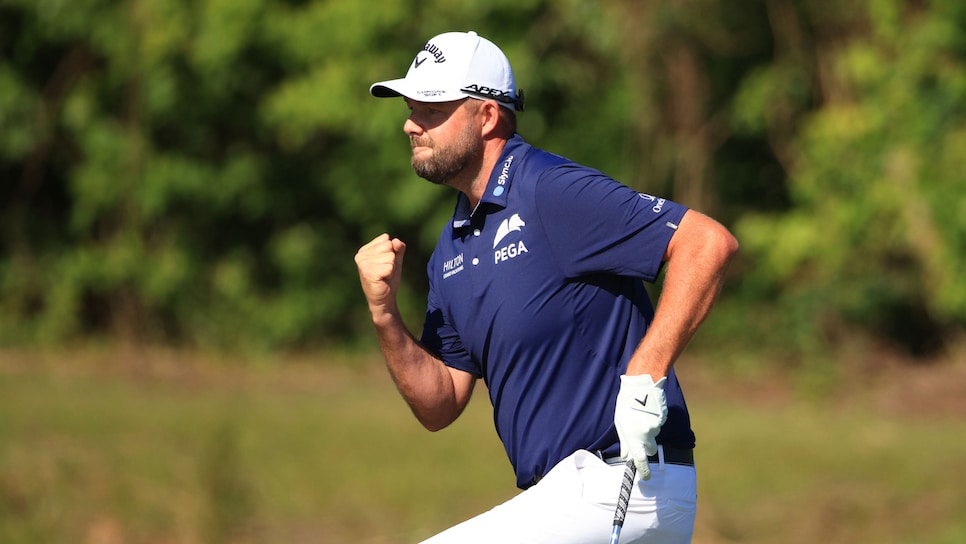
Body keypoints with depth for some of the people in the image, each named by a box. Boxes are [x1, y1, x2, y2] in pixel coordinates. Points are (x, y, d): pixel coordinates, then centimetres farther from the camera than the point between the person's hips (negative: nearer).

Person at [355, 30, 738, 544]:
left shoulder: (551, 192, -13)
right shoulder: (452, 249, 15)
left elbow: (708, 243, -22)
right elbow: (439, 406, 13)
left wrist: (644, 377, -26)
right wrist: (384, 315, -2)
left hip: (617, 486, -10)